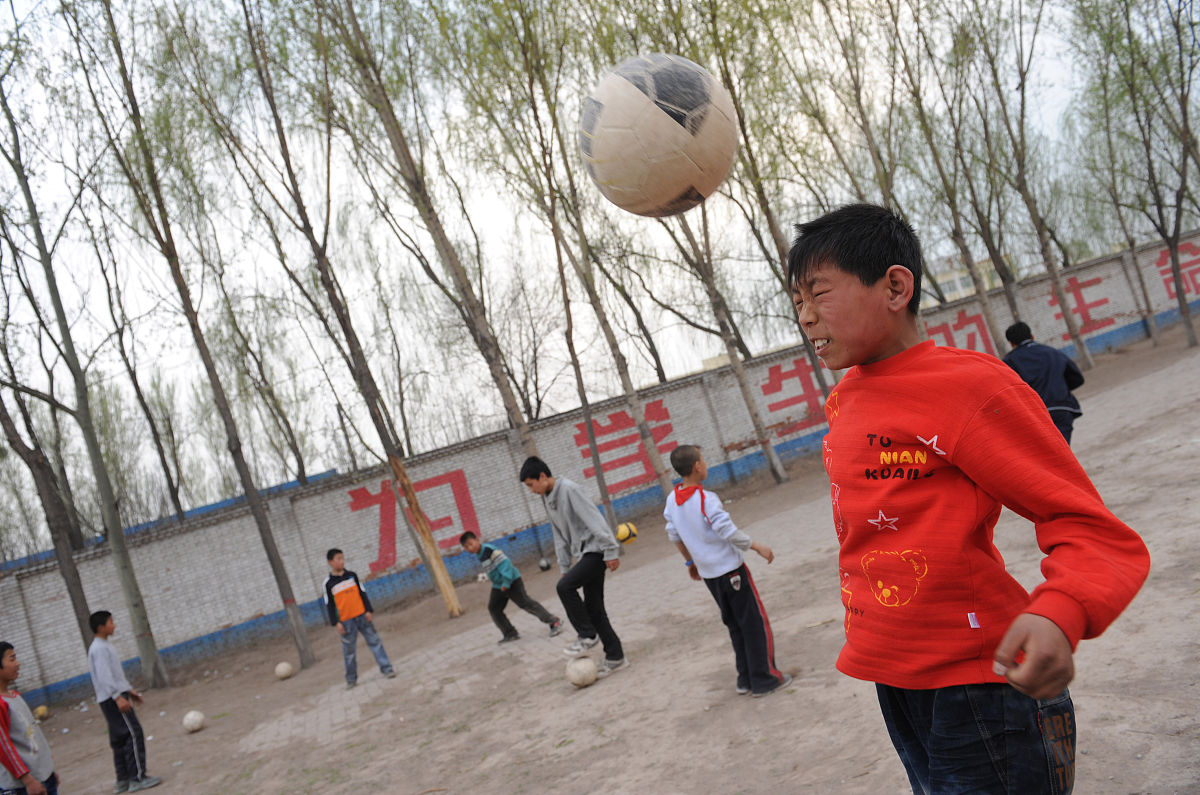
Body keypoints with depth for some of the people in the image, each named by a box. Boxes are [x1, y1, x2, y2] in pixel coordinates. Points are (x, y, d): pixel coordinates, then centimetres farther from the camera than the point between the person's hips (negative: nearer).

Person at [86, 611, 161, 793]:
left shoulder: (105, 646, 17)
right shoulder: (99, 649, -14)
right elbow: (104, 676, -22)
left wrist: (129, 690, 24)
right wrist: (118, 697, -27)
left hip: (110, 700, 10)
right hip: (113, 698, -10)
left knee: (119, 739, 12)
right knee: (133, 733, -10)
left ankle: (123, 780, 16)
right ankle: (138, 778, -9)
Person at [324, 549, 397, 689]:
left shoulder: (352, 575, 6)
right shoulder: (329, 583, 0)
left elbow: (362, 593, 8)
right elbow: (329, 605, 2)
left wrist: (369, 610, 1)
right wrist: (336, 623, -4)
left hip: (362, 616, 1)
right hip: (346, 621, -1)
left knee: (374, 641, 0)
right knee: (349, 651, 5)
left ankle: (386, 668, 5)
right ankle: (351, 679, 16)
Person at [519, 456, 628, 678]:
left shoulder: (569, 489, -16)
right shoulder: (548, 499, 12)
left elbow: (594, 519, -21)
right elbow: (560, 536, 19)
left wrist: (610, 551, -23)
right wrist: (565, 567, 16)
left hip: (596, 550, -9)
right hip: (584, 553, 9)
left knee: (564, 587, -21)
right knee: (593, 606, 7)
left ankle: (587, 635, -7)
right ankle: (615, 657, 13)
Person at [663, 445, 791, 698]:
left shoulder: (672, 499, 1)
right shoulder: (706, 499, -22)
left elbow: (674, 535, 11)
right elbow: (729, 532, -21)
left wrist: (690, 561, 24)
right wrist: (758, 547, -9)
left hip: (708, 574, 7)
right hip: (730, 570, -7)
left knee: (735, 625, 18)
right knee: (755, 622, 4)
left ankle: (745, 679, 22)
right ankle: (764, 679, 8)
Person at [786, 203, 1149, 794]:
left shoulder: (970, 385, -16)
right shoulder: (843, 402, 6)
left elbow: (1091, 530, -16)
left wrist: (1060, 613, -35)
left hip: (979, 689, -7)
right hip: (893, 686, 8)